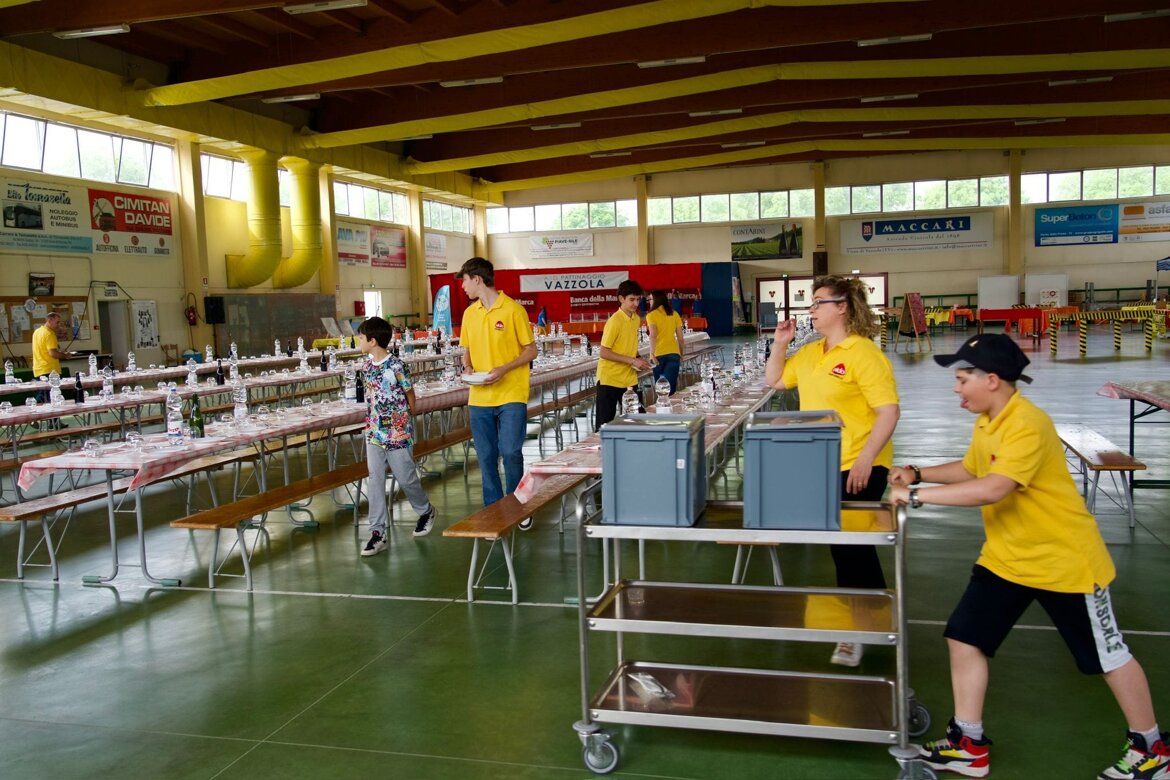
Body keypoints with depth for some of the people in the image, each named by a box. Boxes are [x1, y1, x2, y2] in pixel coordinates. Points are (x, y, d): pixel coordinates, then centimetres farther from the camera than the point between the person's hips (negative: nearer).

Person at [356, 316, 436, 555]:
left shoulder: (396, 367, -16)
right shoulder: (366, 366, 3)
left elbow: (411, 397, -5)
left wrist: (399, 418, 5)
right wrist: (372, 422, 8)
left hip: (397, 433, -5)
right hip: (374, 433, 6)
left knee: (406, 478, 7)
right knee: (375, 481, 2)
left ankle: (426, 511, 34)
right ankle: (377, 532, 6)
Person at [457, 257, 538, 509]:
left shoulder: (513, 310, -7)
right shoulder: (469, 313, 10)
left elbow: (531, 350, -4)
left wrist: (504, 368, -17)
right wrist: (468, 367, -2)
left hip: (511, 396, -5)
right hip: (480, 397, 5)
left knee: (510, 452, -9)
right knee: (486, 457, 8)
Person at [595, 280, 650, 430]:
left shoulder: (636, 319, 7)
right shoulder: (614, 321, -17)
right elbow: (604, 353, -18)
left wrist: (639, 360, 2)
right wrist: (632, 361, -20)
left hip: (629, 379, 7)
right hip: (609, 379, -7)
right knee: (605, 422, 1)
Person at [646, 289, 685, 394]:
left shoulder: (652, 315, -2)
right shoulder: (674, 314, 10)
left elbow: (653, 336, -15)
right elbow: (680, 337, 10)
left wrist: (653, 354, -16)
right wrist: (681, 354, 20)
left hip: (659, 354, -3)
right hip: (674, 353, 3)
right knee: (671, 387, -2)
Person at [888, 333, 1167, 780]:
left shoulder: (1028, 425, -27)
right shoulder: (986, 422, 2)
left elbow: (991, 489, -38)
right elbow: (971, 469, 20)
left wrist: (916, 497, -33)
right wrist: (918, 474, 6)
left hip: (1064, 560, -8)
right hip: (1005, 558, 8)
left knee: (1107, 655, 10)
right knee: (964, 638, 2)